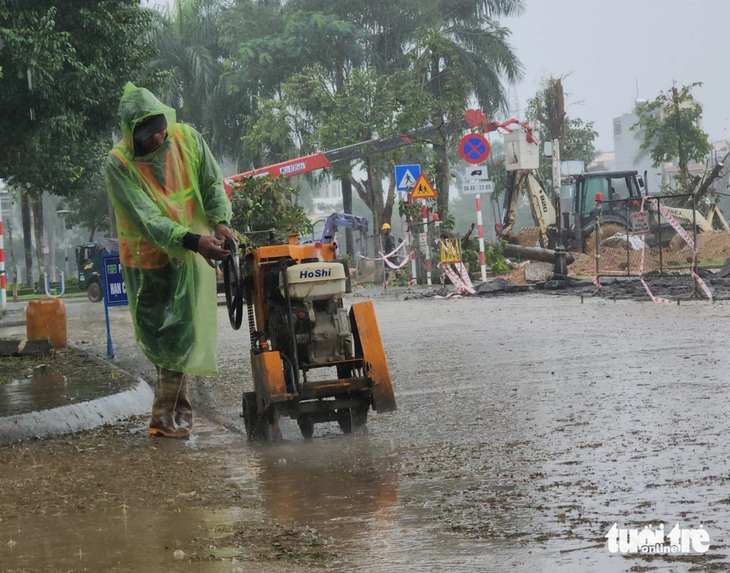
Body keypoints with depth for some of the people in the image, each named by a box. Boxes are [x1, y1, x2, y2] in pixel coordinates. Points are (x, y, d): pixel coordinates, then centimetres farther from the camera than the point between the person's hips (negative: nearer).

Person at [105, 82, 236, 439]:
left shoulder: (187, 139, -9)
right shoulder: (118, 165, -18)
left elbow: (212, 183, 3)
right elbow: (146, 219, -25)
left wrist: (219, 221, -17)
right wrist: (194, 241, -35)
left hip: (189, 255, 1)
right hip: (147, 257, -1)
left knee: (180, 335, -1)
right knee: (154, 336, 5)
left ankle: (169, 411, 5)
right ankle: (174, 406, 19)